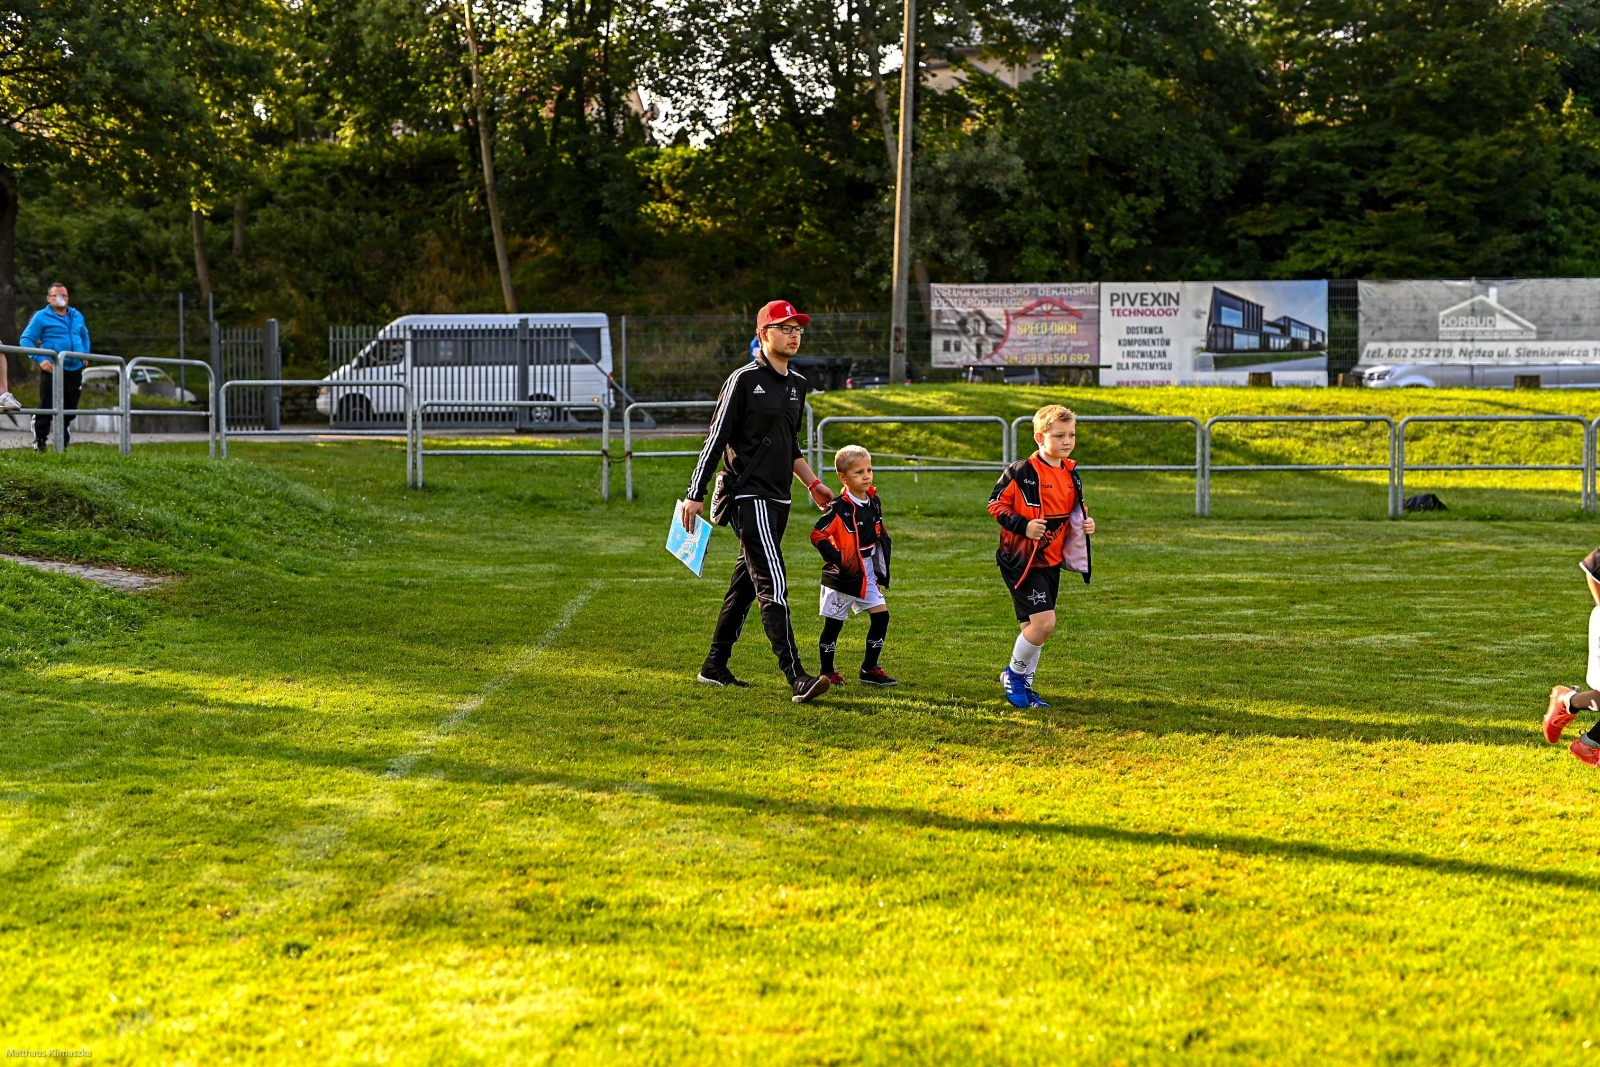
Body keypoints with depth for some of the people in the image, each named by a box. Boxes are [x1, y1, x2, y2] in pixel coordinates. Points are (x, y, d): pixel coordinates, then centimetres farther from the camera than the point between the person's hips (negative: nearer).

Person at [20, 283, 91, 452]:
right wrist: (40, 359, -15)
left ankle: (63, 442, 23)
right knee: (47, 407, -9)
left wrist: (85, 354, 14)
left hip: (75, 370, 5)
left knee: (70, 408, 11)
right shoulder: (41, 317, -3)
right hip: (52, 369, -5)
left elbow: (84, 336, 31)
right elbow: (26, 339, -4)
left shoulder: (77, 316, 15)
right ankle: (40, 441, -1)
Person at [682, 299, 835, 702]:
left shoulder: (797, 385, 16)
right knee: (773, 586, -15)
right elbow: (716, 439, -8)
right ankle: (797, 678, -22)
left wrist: (812, 483, 19)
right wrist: (695, 495, -11)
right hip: (749, 498, -9)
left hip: (779, 501, 9)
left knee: (745, 586, 14)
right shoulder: (744, 380, -8)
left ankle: (715, 667, 24)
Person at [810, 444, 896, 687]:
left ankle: (870, 669, 12)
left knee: (881, 615, 2)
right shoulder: (839, 508, -18)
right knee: (834, 623, 2)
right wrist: (837, 559, -23)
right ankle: (827, 673, 15)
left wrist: (881, 567, 14)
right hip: (842, 576, -7)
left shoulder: (874, 502, 5)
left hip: (867, 575, 7)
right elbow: (817, 535, -19)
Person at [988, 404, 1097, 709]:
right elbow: (996, 504, -10)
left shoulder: (1071, 475, 8)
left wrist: (1086, 523, 4)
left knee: (1035, 626, 12)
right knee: (1044, 621, -16)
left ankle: (1023, 684, 26)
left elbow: (1075, 509, 24)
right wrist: (1023, 526, -21)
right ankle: (1014, 673, 7)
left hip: (1052, 560, 7)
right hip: (1021, 559, -7)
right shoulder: (1021, 472, -14)